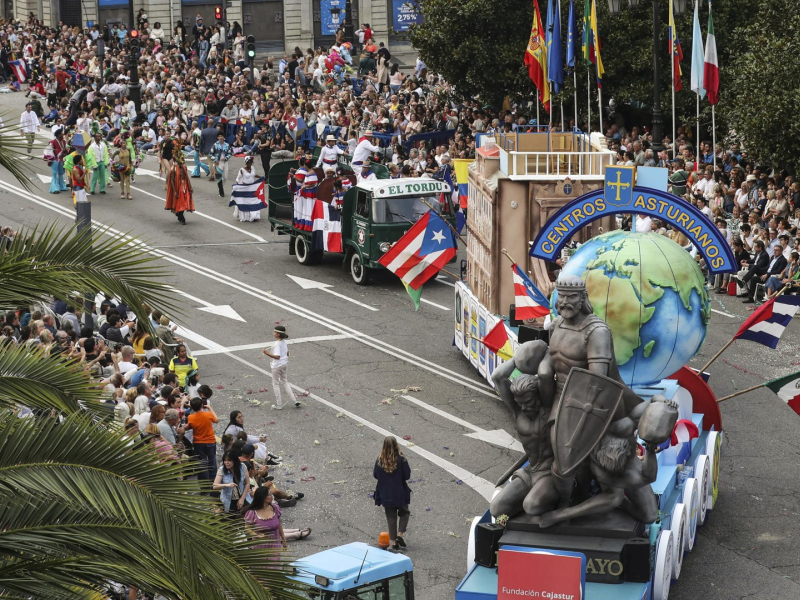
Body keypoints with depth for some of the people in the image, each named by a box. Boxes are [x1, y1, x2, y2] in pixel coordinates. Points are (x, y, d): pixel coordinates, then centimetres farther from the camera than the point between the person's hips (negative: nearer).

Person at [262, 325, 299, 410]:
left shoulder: (277, 344, -24)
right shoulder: (284, 342, 2)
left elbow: (277, 356, -29)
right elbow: (287, 353, 12)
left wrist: (268, 353, -27)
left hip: (277, 366, -8)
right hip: (284, 364, 8)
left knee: (276, 384, 8)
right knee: (284, 382, 22)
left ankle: (279, 404, 14)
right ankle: (294, 400, 19)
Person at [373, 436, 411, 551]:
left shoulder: (380, 460, -10)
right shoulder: (401, 459, -16)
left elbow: (375, 475, 0)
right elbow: (407, 475, -11)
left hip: (385, 495, 2)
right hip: (400, 494, -2)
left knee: (391, 518, 12)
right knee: (404, 513, 20)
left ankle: (393, 541, 12)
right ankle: (400, 535, 4)